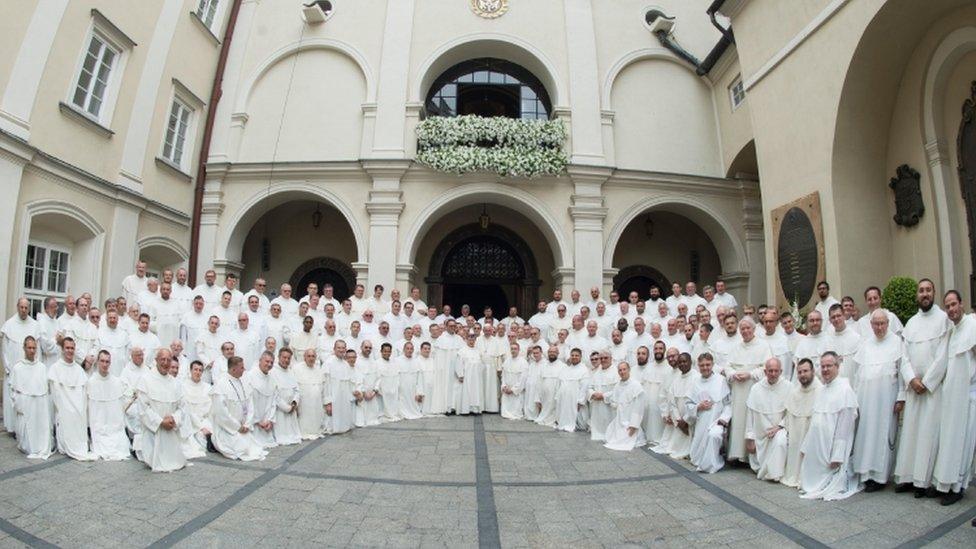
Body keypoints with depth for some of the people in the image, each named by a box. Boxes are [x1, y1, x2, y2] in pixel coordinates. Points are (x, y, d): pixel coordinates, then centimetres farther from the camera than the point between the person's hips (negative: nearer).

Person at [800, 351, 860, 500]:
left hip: (831, 448, -8)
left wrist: (837, 456, -20)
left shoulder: (845, 390, -14)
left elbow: (844, 426, -18)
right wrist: (805, 447, 14)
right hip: (815, 446, 8)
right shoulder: (823, 389, 12)